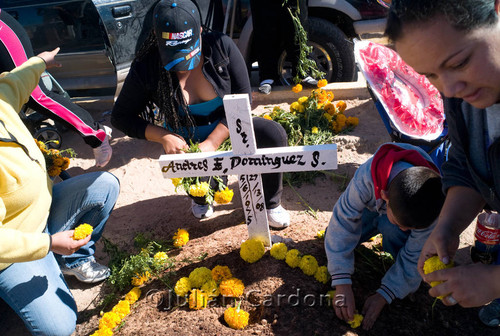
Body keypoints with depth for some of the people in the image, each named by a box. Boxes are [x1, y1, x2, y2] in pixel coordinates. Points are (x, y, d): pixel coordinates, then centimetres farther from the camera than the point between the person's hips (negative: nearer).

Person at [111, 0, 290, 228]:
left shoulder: (221, 47, -17)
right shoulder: (146, 70, -17)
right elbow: (121, 117, -8)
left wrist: (212, 143, -25)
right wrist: (164, 137, -24)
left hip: (226, 131, 1)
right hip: (185, 145, -1)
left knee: (274, 134, -26)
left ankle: (271, 204, -1)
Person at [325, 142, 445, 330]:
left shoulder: (433, 205, -38)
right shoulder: (366, 177, -46)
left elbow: (414, 257, -27)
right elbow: (343, 223, -40)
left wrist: (383, 295, -30)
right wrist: (342, 283, -41)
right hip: (372, 207, 2)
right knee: (334, 236, -11)